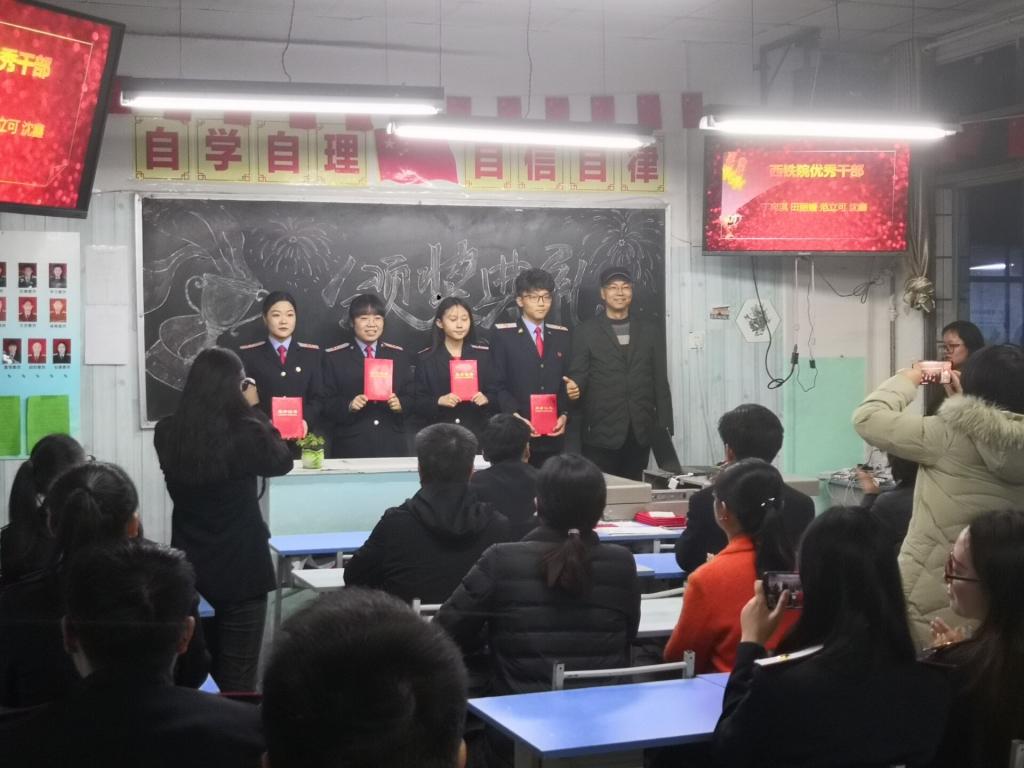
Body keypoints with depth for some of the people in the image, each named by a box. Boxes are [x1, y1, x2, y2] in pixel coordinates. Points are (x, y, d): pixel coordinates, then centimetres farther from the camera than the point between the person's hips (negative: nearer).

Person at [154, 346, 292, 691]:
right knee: (237, 679, 6)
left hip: (189, 567, 5)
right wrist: (253, 410, 5)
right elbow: (282, 461, 0)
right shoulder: (246, 434, -21)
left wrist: (248, 415, 11)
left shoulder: (167, 433, -6)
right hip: (240, 568, -5)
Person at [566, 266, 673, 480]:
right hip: (601, 430, -2)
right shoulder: (586, 332, 3)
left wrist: (664, 426, 5)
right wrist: (574, 387, -26)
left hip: (640, 430, 2)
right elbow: (578, 374, -1)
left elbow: (660, 380, 10)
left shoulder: (650, 330, 10)